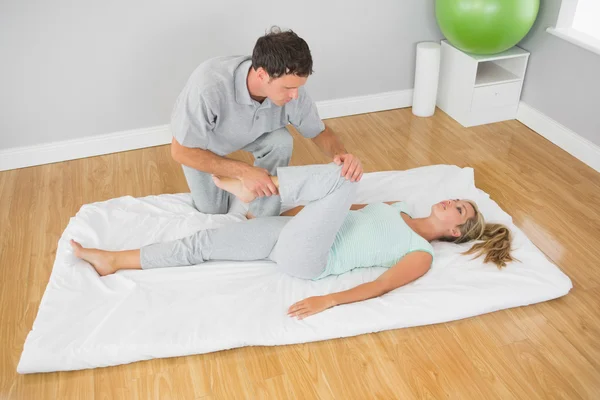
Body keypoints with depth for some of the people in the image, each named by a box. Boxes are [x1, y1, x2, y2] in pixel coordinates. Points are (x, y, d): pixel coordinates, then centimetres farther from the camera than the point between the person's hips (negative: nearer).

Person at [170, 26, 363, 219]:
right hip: (195, 144, -2)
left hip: (247, 129, 2)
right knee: (212, 211, 2)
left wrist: (342, 154, -37)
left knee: (281, 142, -27)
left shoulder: (290, 85, -32)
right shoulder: (208, 86, -45)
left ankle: (260, 219, -7)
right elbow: (181, 152, -33)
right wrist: (243, 171, -41)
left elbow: (319, 131, -14)